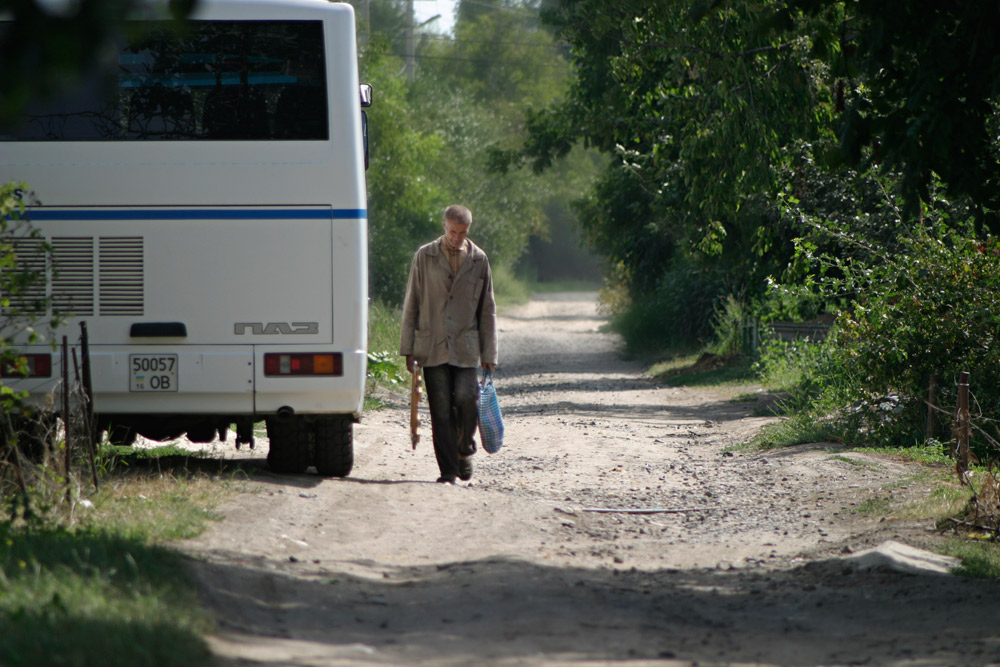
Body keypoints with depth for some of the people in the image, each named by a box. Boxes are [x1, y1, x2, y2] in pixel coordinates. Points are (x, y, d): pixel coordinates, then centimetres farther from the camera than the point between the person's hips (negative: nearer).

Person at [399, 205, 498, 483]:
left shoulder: (479, 260, 8)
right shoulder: (425, 257, 5)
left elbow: (487, 310, 11)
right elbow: (411, 304, 8)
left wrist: (489, 354, 7)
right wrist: (408, 348, 3)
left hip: (466, 348, 0)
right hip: (432, 347, 0)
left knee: (466, 400, -13)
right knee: (441, 411, -4)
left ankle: (464, 451, 15)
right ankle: (448, 470, 2)